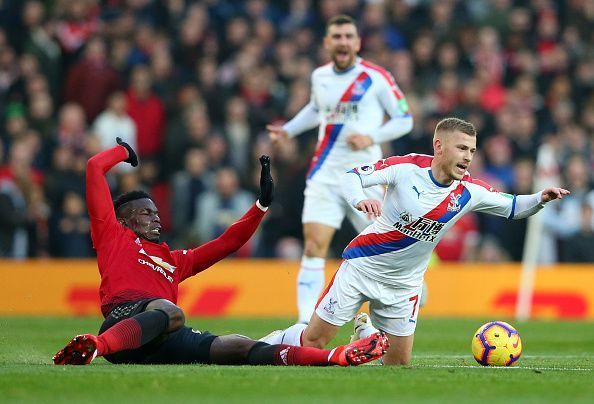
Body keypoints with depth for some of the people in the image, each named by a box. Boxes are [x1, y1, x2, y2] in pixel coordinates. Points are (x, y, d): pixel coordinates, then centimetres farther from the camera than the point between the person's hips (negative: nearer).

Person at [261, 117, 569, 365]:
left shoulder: (469, 192, -10)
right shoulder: (407, 168, -20)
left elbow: (512, 207, 2)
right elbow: (352, 177, -18)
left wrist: (540, 199, -18)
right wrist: (359, 199, -40)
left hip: (404, 284, 4)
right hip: (363, 265, -4)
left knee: (398, 363, 8)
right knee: (313, 341, -1)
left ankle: (367, 332, 37)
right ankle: (262, 348, 28)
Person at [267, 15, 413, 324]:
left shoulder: (376, 78, -5)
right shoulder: (319, 77, 9)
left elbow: (404, 119, 0)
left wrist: (372, 138, -15)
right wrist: (288, 130, 17)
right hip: (325, 174, 3)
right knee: (313, 248, -11)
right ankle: (306, 326, -15)